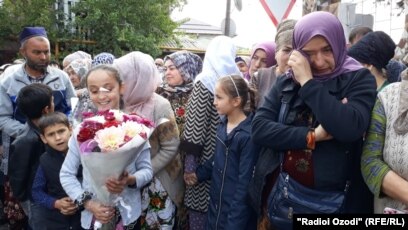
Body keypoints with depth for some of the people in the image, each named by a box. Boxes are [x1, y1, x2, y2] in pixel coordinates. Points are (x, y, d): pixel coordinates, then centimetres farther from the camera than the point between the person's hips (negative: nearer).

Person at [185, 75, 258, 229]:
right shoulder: (222, 125, 0)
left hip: (235, 209, -7)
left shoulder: (248, 135, -22)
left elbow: (244, 183, -20)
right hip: (216, 203, 7)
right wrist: (199, 174, 12)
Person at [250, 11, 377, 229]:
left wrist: (308, 82, -19)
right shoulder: (286, 82, 2)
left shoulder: (358, 79, -6)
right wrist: (312, 136, -19)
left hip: (334, 198, -2)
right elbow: (259, 129, -8)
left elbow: (350, 128, -23)